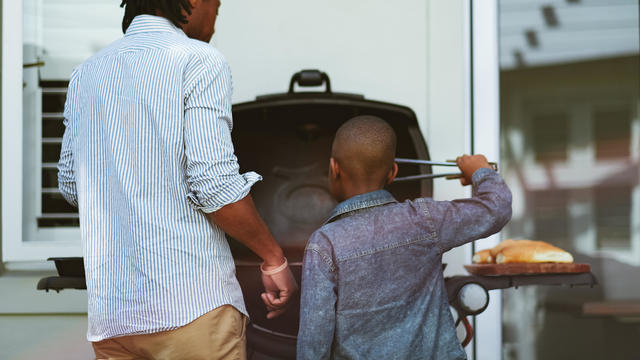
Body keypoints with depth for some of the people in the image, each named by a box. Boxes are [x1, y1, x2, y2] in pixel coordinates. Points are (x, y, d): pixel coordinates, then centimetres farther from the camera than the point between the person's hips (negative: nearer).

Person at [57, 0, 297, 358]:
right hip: (191, 304, -6)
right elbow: (214, 184, -14)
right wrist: (275, 259, -3)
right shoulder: (200, 62, -6)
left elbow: (71, 186, 20)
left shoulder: (85, 75, 14)